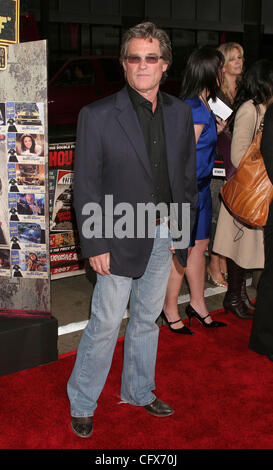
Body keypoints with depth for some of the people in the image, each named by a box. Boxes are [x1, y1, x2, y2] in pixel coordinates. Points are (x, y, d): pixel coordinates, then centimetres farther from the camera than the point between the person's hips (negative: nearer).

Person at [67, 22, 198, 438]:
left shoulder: (180, 113, 3)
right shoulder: (97, 116, -11)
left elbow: (187, 176, 10)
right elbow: (86, 186, -11)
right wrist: (95, 245, -13)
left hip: (165, 237, 5)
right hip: (121, 239, -5)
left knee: (147, 319, 18)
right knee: (105, 323, 3)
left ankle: (139, 391, 37)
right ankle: (81, 404, 23)